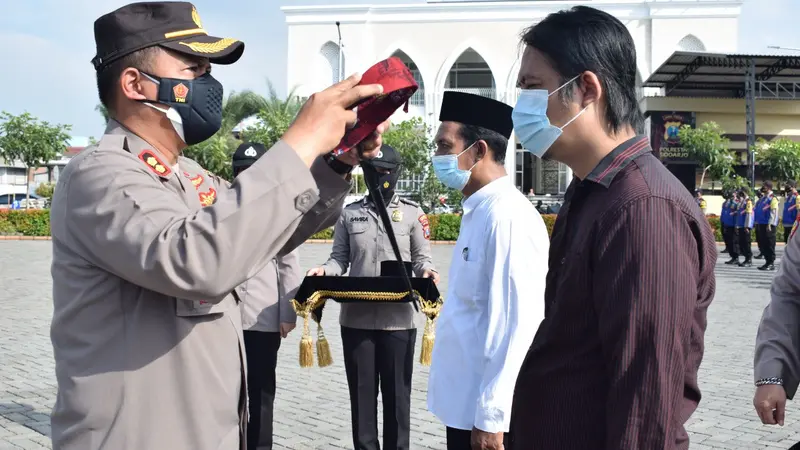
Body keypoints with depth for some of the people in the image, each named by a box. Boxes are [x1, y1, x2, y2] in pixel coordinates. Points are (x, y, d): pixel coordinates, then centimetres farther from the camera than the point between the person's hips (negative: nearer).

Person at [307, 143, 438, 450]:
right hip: (357, 318, 1)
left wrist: (427, 272, -15)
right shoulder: (349, 214, 8)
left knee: (396, 392, 6)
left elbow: (421, 258, 6)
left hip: (397, 318, -1)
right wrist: (324, 271, -11)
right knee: (361, 391, 9)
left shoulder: (412, 213, 5)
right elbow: (340, 258, 9)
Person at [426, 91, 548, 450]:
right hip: (464, 404, 9)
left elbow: (516, 328, -22)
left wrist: (490, 419, -19)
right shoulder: (477, 212, 10)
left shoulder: (508, 217, -19)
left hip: (487, 412, -9)